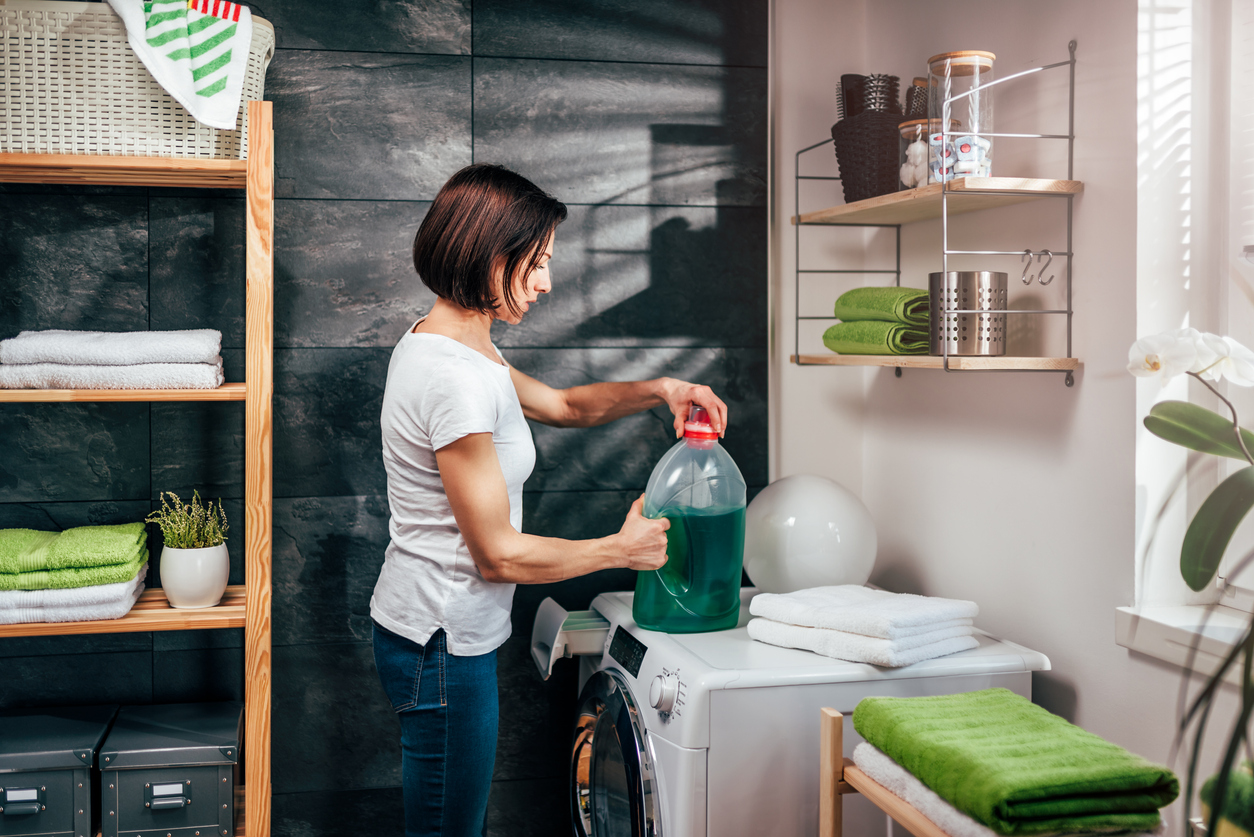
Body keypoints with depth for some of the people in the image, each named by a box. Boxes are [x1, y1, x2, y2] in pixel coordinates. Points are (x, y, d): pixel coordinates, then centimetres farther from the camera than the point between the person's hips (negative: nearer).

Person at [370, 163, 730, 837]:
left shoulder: (436, 342, 7)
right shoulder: (455, 378, -25)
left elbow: (561, 405, 20)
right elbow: (499, 553, -22)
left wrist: (658, 390, 4)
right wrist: (622, 548, -10)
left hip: (436, 629, 10)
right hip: (444, 642, -10)